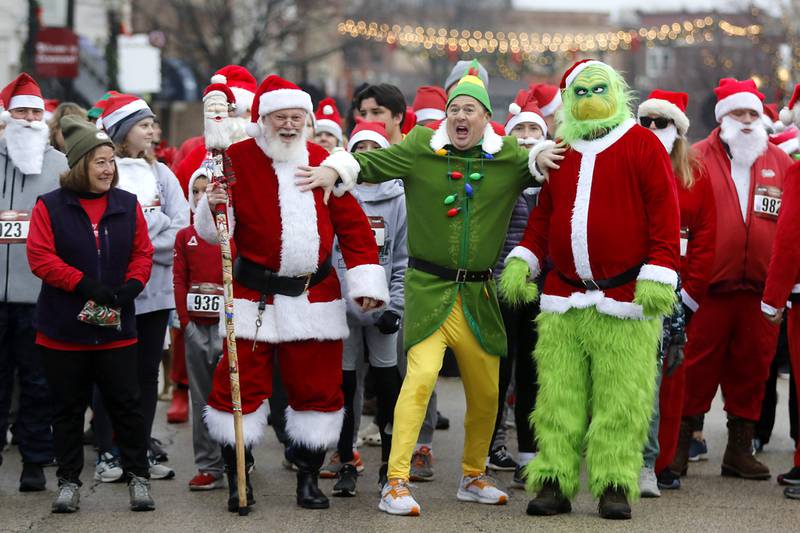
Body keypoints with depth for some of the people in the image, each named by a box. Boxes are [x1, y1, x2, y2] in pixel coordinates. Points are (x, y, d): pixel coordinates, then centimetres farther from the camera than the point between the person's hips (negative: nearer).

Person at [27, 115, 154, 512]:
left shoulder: (127, 205, 6)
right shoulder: (50, 207, -4)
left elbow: (142, 252, 8)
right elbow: (40, 257, -10)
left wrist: (132, 283, -12)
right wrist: (83, 284, -20)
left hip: (116, 328, 2)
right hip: (64, 329, -2)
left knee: (126, 403, 2)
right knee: (68, 407, 7)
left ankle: (138, 477, 13)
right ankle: (69, 482, 17)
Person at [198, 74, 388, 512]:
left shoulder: (322, 161, 6)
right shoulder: (237, 160, -3)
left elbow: (352, 224, 7)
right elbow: (212, 230, -3)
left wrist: (365, 280, 0)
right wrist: (213, 206, -25)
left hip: (316, 297, 3)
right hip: (256, 296, -2)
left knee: (318, 389, 6)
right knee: (240, 386, -3)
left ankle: (309, 477, 19)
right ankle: (237, 479, 10)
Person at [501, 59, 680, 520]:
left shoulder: (643, 145, 0)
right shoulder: (559, 152, 14)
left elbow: (665, 213, -5)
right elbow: (544, 216, 22)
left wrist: (658, 275, -12)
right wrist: (522, 261, 9)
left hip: (626, 296, -4)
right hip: (563, 298, 4)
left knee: (621, 400, -4)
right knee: (558, 398, 2)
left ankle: (615, 485, 3)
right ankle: (554, 483, 7)